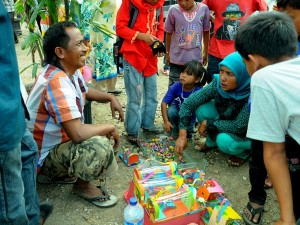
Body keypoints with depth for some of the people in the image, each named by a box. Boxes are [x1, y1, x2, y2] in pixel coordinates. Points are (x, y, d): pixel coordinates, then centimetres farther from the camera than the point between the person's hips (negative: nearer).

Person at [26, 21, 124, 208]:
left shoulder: (70, 71, -1)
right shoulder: (57, 81, -31)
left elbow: (85, 92, 21)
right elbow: (77, 133, -37)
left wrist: (111, 97, 2)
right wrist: (110, 128, -19)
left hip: (60, 140, 10)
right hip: (46, 155, -10)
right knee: (99, 146, -31)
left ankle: (62, 171, 16)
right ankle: (83, 186, 0)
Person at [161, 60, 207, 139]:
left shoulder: (199, 92, -29)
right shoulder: (176, 86, -25)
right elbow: (164, 103, -22)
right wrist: (166, 121, -27)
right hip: (177, 110, 2)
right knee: (171, 111, -31)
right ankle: (174, 132, -4)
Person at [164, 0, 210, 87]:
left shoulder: (204, 9, -7)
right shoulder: (173, 10, -10)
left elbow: (206, 31, 6)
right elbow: (169, 33, 3)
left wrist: (205, 52, 14)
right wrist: (167, 53, 10)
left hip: (196, 58, 1)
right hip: (177, 59, -1)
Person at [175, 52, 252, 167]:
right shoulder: (218, 84, -22)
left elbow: (239, 127, -30)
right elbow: (189, 103, -20)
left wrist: (208, 124, -23)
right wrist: (182, 135, -25)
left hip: (247, 134, -4)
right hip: (225, 119, 5)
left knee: (224, 141, -33)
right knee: (202, 109, -19)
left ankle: (244, 152, 2)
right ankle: (212, 141, 6)